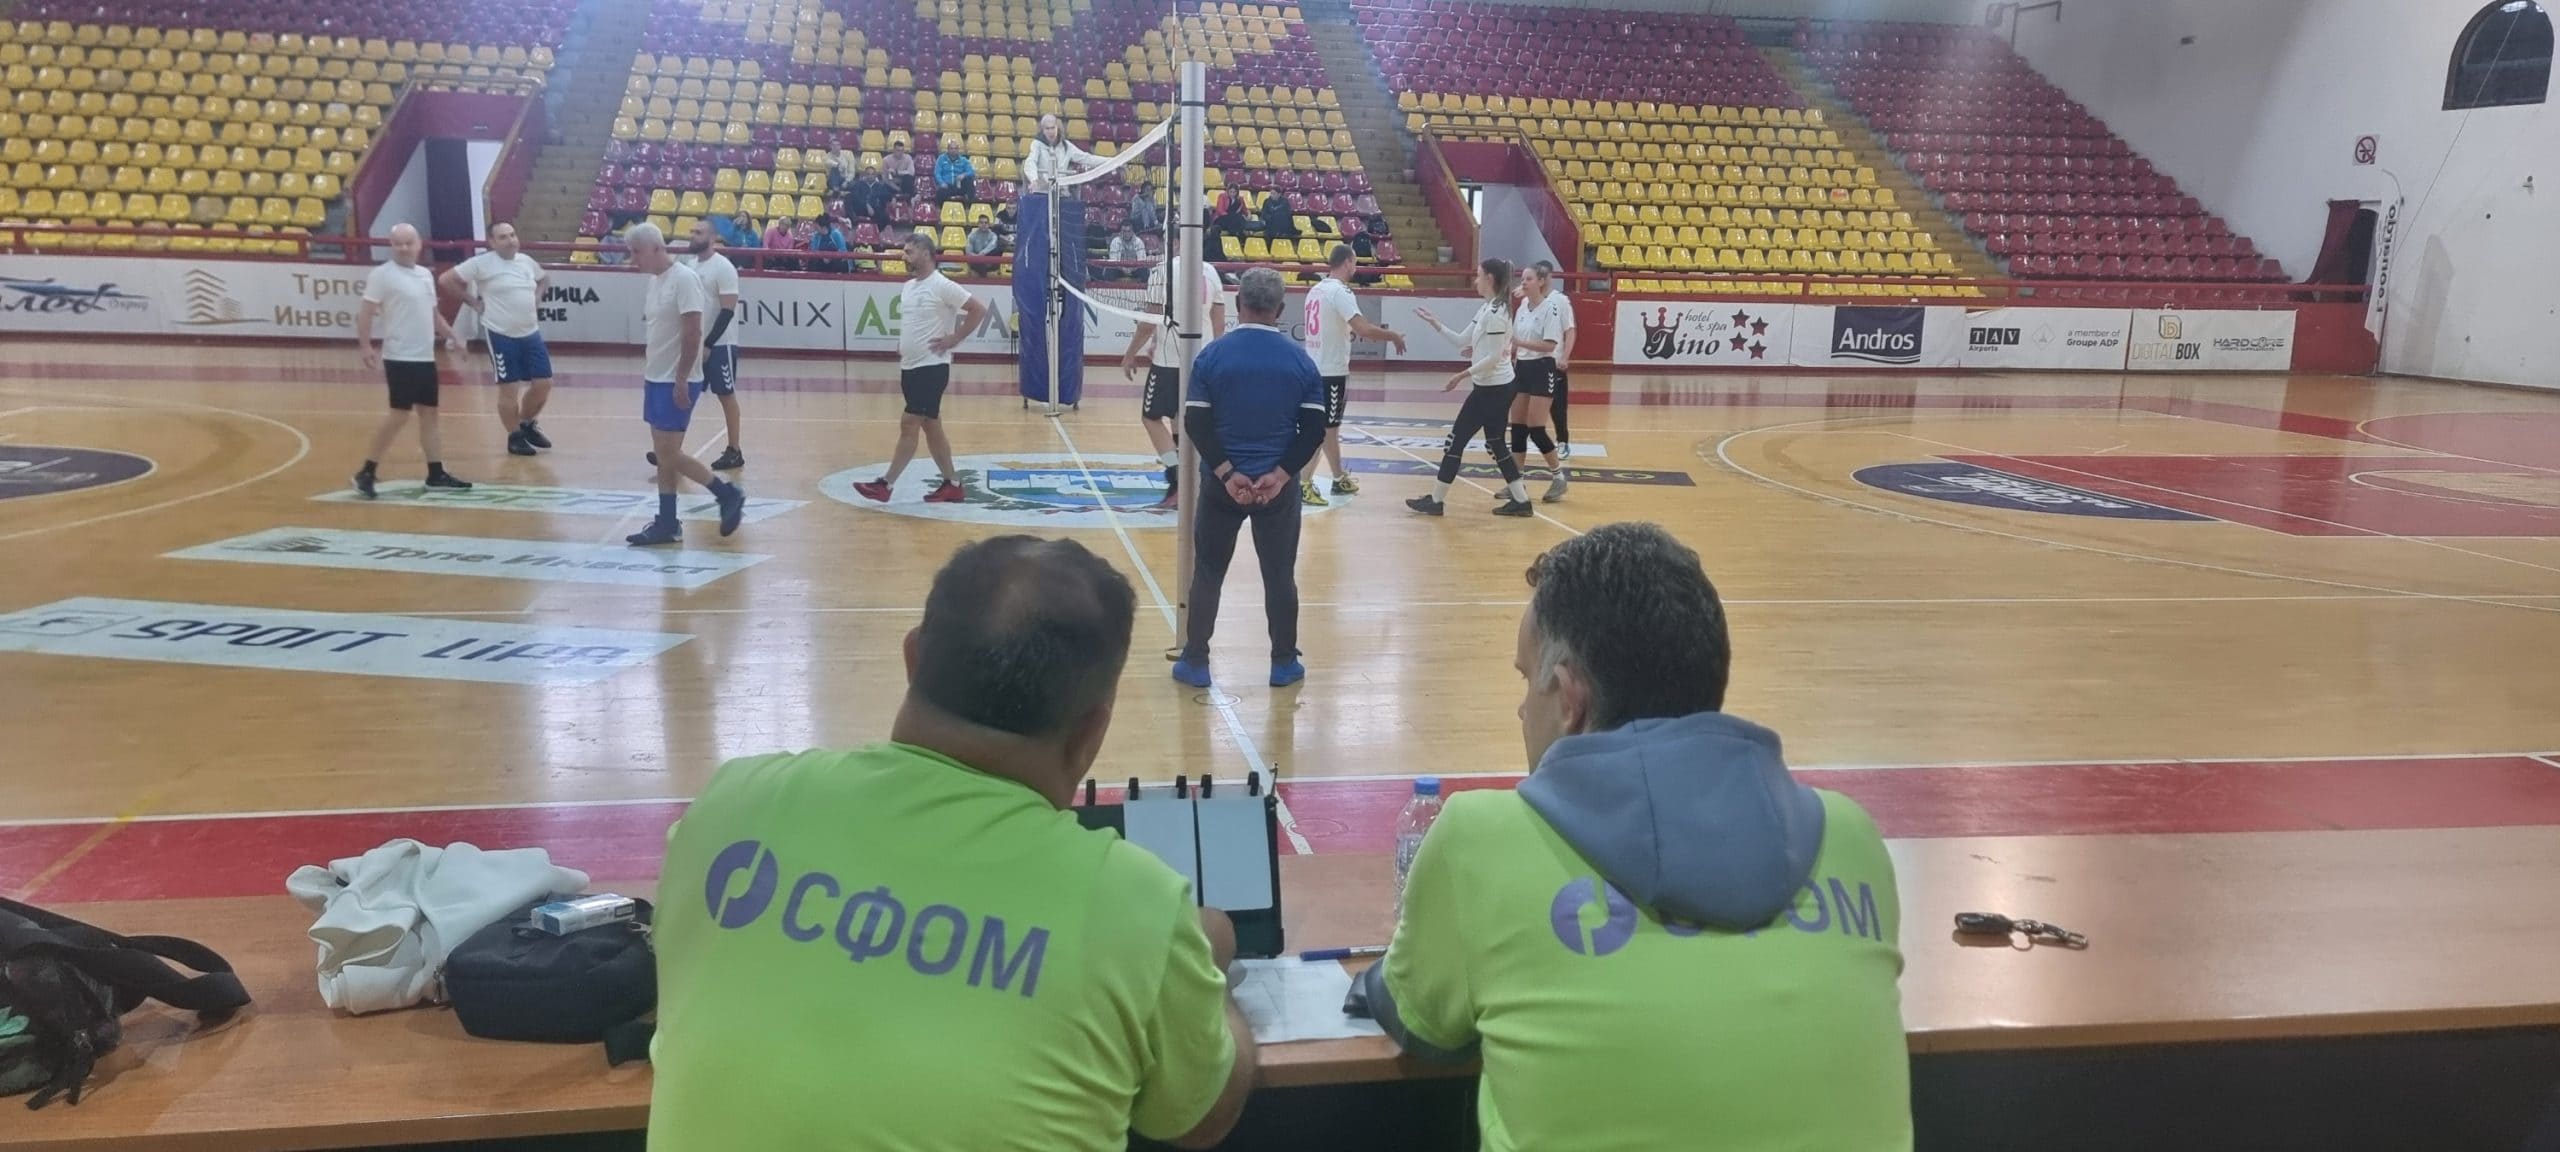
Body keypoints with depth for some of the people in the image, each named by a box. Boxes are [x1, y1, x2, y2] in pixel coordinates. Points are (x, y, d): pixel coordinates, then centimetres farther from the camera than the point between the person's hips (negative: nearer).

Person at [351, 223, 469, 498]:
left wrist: (452, 335, 17)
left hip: (425, 357, 8)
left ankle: (436, 474, 15)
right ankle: (367, 471, 1)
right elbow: (365, 312, -13)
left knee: (429, 414, 9)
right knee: (400, 415, -8)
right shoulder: (382, 275, -9)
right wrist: (365, 346, -22)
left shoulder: (426, 274, 14)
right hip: (400, 358, -8)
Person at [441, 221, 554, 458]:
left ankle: (528, 424, 27)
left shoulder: (527, 261, 8)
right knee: (509, 388, -1)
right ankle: (515, 436, 13)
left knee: (543, 383, 4)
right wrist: (472, 301, -6)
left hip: (531, 333, 6)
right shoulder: (481, 263, -9)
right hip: (501, 335, -6)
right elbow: (446, 279, -9)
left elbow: (544, 278, 30)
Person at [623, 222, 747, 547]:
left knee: (669, 452, -8)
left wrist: (681, 381, -21)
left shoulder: (683, 278, -16)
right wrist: (648, 371, 16)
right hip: (657, 379, 9)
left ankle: (728, 494, 5)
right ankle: (667, 524, 14)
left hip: (676, 382, -9)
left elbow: (692, 332, -20)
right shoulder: (655, 280, 12)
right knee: (663, 453, 9)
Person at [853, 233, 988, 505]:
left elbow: (979, 309, -15)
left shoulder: (942, 286, -12)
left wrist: (954, 339, -14)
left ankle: (885, 485, -6)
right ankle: (953, 485, 18)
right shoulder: (907, 287, 12)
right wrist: (902, 345, 13)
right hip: (909, 367, 9)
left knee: (909, 425, -8)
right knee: (931, 427, 11)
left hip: (932, 367, -9)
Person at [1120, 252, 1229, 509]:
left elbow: (1150, 320, -11)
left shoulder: (1163, 270, -10)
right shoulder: (1210, 271, 7)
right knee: (1181, 418, 18)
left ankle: (1177, 479, -6)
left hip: (1169, 358, -6)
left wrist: (1130, 355, -1)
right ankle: (1176, 470, 19)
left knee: (1151, 417, 6)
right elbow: (1219, 322, 10)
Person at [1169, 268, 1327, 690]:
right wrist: (1281, 474, -10)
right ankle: (1284, 663, 19)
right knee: (1280, 574, 11)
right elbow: (1314, 429, -6)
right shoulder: (1300, 360, -1)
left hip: (1221, 483, 0)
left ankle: (1195, 662, 15)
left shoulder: (1213, 355, -5)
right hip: (1277, 485, 1)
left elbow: (1196, 423, -9)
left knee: (1208, 573, 10)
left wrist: (1226, 473, -10)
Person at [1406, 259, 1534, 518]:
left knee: (1456, 440, -2)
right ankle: (1521, 501, 14)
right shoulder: (1486, 309, 11)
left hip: (1491, 389, -10)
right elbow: (1461, 340, 16)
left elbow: (1494, 357, -22)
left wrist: (1463, 375, -20)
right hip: (1496, 388, 10)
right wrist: (1433, 323, 12)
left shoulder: (1496, 312, -19)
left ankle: (1436, 501, 5)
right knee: (1496, 444, 13)